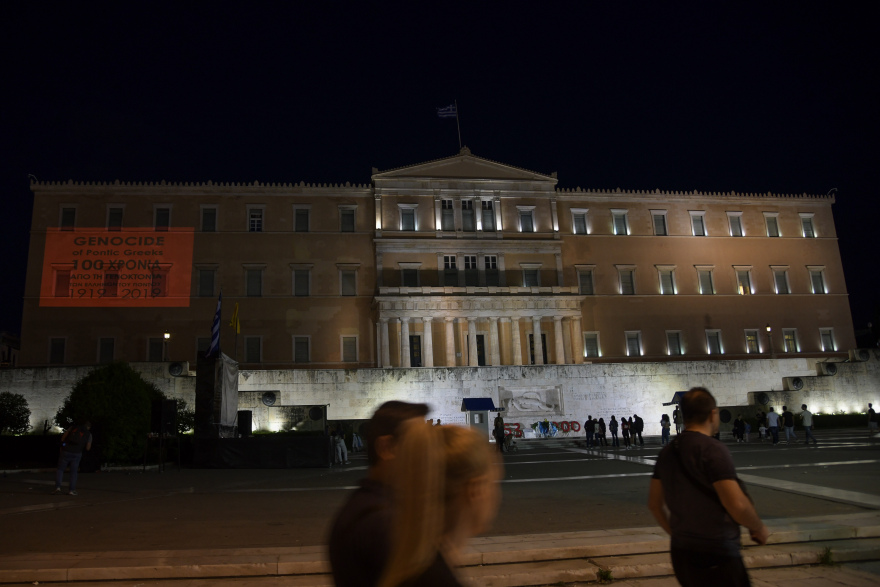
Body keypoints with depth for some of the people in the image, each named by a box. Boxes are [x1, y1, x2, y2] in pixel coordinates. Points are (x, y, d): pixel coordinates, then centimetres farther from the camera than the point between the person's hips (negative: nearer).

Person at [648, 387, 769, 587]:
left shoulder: (667, 452, 7)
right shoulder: (713, 450, -16)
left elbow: (654, 503, 13)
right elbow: (737, 504, -21)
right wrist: (759, 528, -2)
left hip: (681, 554, 7)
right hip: (716, 558, -7)